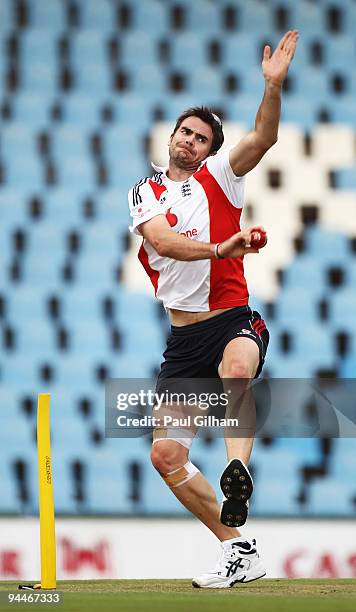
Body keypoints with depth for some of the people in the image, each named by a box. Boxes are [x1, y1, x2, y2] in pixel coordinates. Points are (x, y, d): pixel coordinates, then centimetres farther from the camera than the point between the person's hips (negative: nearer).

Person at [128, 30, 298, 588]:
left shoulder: (219, 177, 6)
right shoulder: (145, 193, 9)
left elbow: (263, 139, -11)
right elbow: (163, 240, -12)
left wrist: (273, 85, -27)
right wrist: (222, 248, -27)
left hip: (233, 321, -3)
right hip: (184, 337, 3)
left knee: (236, 368, -41)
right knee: (165, 455, -3)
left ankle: (237, 470, -52)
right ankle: (239, 550, 5)